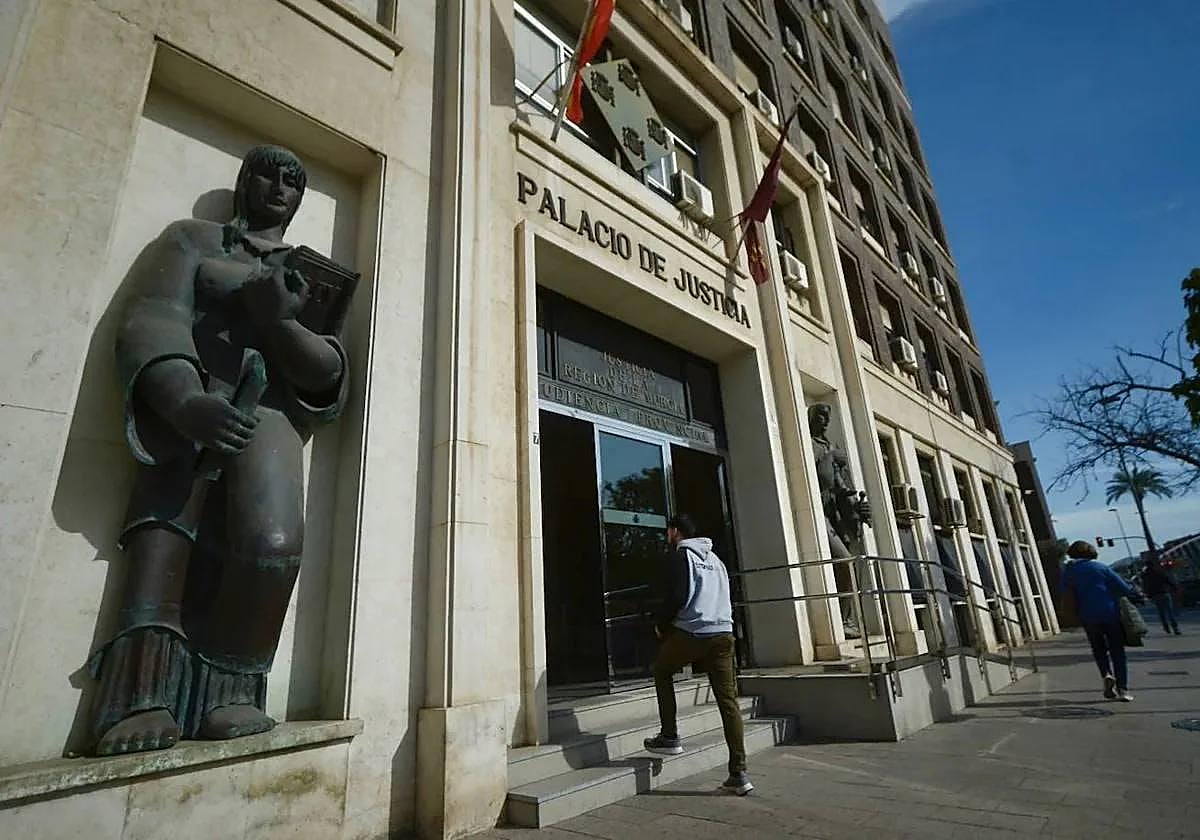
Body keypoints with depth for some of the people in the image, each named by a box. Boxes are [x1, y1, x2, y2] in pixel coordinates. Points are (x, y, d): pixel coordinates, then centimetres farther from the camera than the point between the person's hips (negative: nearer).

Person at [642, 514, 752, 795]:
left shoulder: (679, 555, -3)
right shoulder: (714, 558, 19)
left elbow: (676, 596, -13)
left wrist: (661, 624, 2)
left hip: (691, 633, -6)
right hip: (722, 634, 6)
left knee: (661, 672, 20)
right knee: (728, 701, 6)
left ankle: (669, 737, 18)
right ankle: (739, 773, 5)